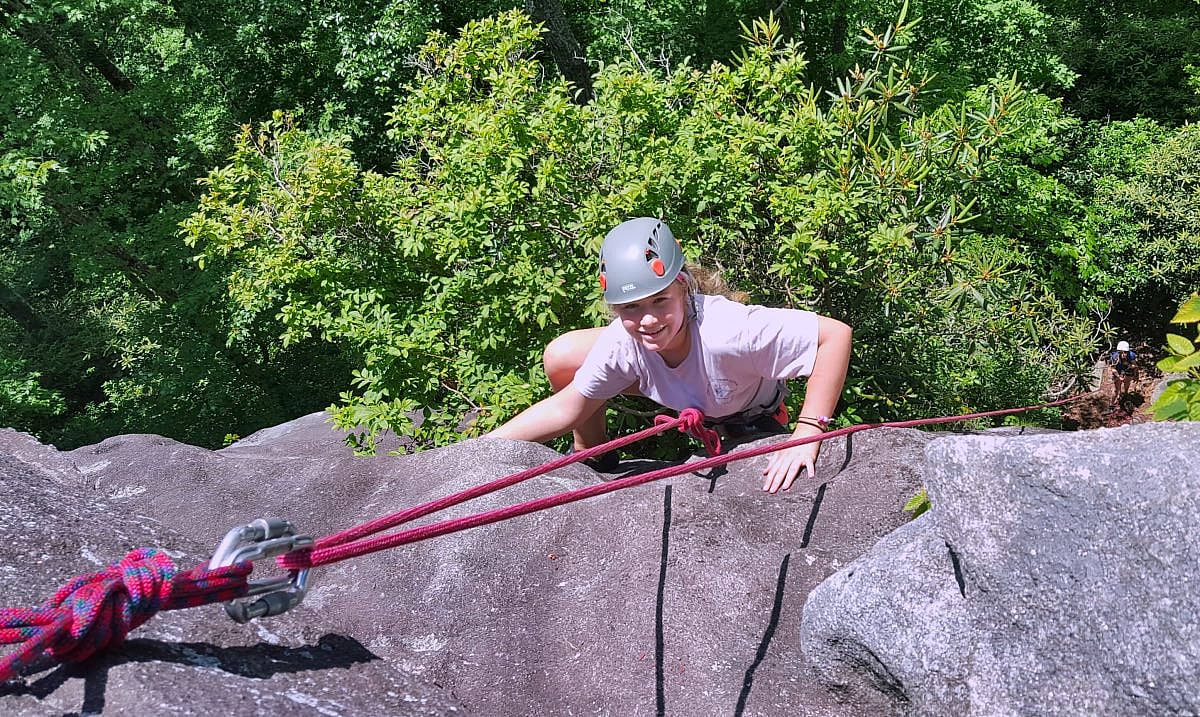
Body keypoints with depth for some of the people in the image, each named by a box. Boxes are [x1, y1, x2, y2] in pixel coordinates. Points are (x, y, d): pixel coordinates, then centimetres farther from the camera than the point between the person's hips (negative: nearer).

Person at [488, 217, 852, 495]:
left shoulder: (728, 330, -47)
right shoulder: (621, 342, -31)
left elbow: (837, 334, -44)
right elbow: (565, 409, -17)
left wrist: (806, 437, -46)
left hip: (750, 413, -2)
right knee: (560, 358, -12)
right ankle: (590, 454, 14)